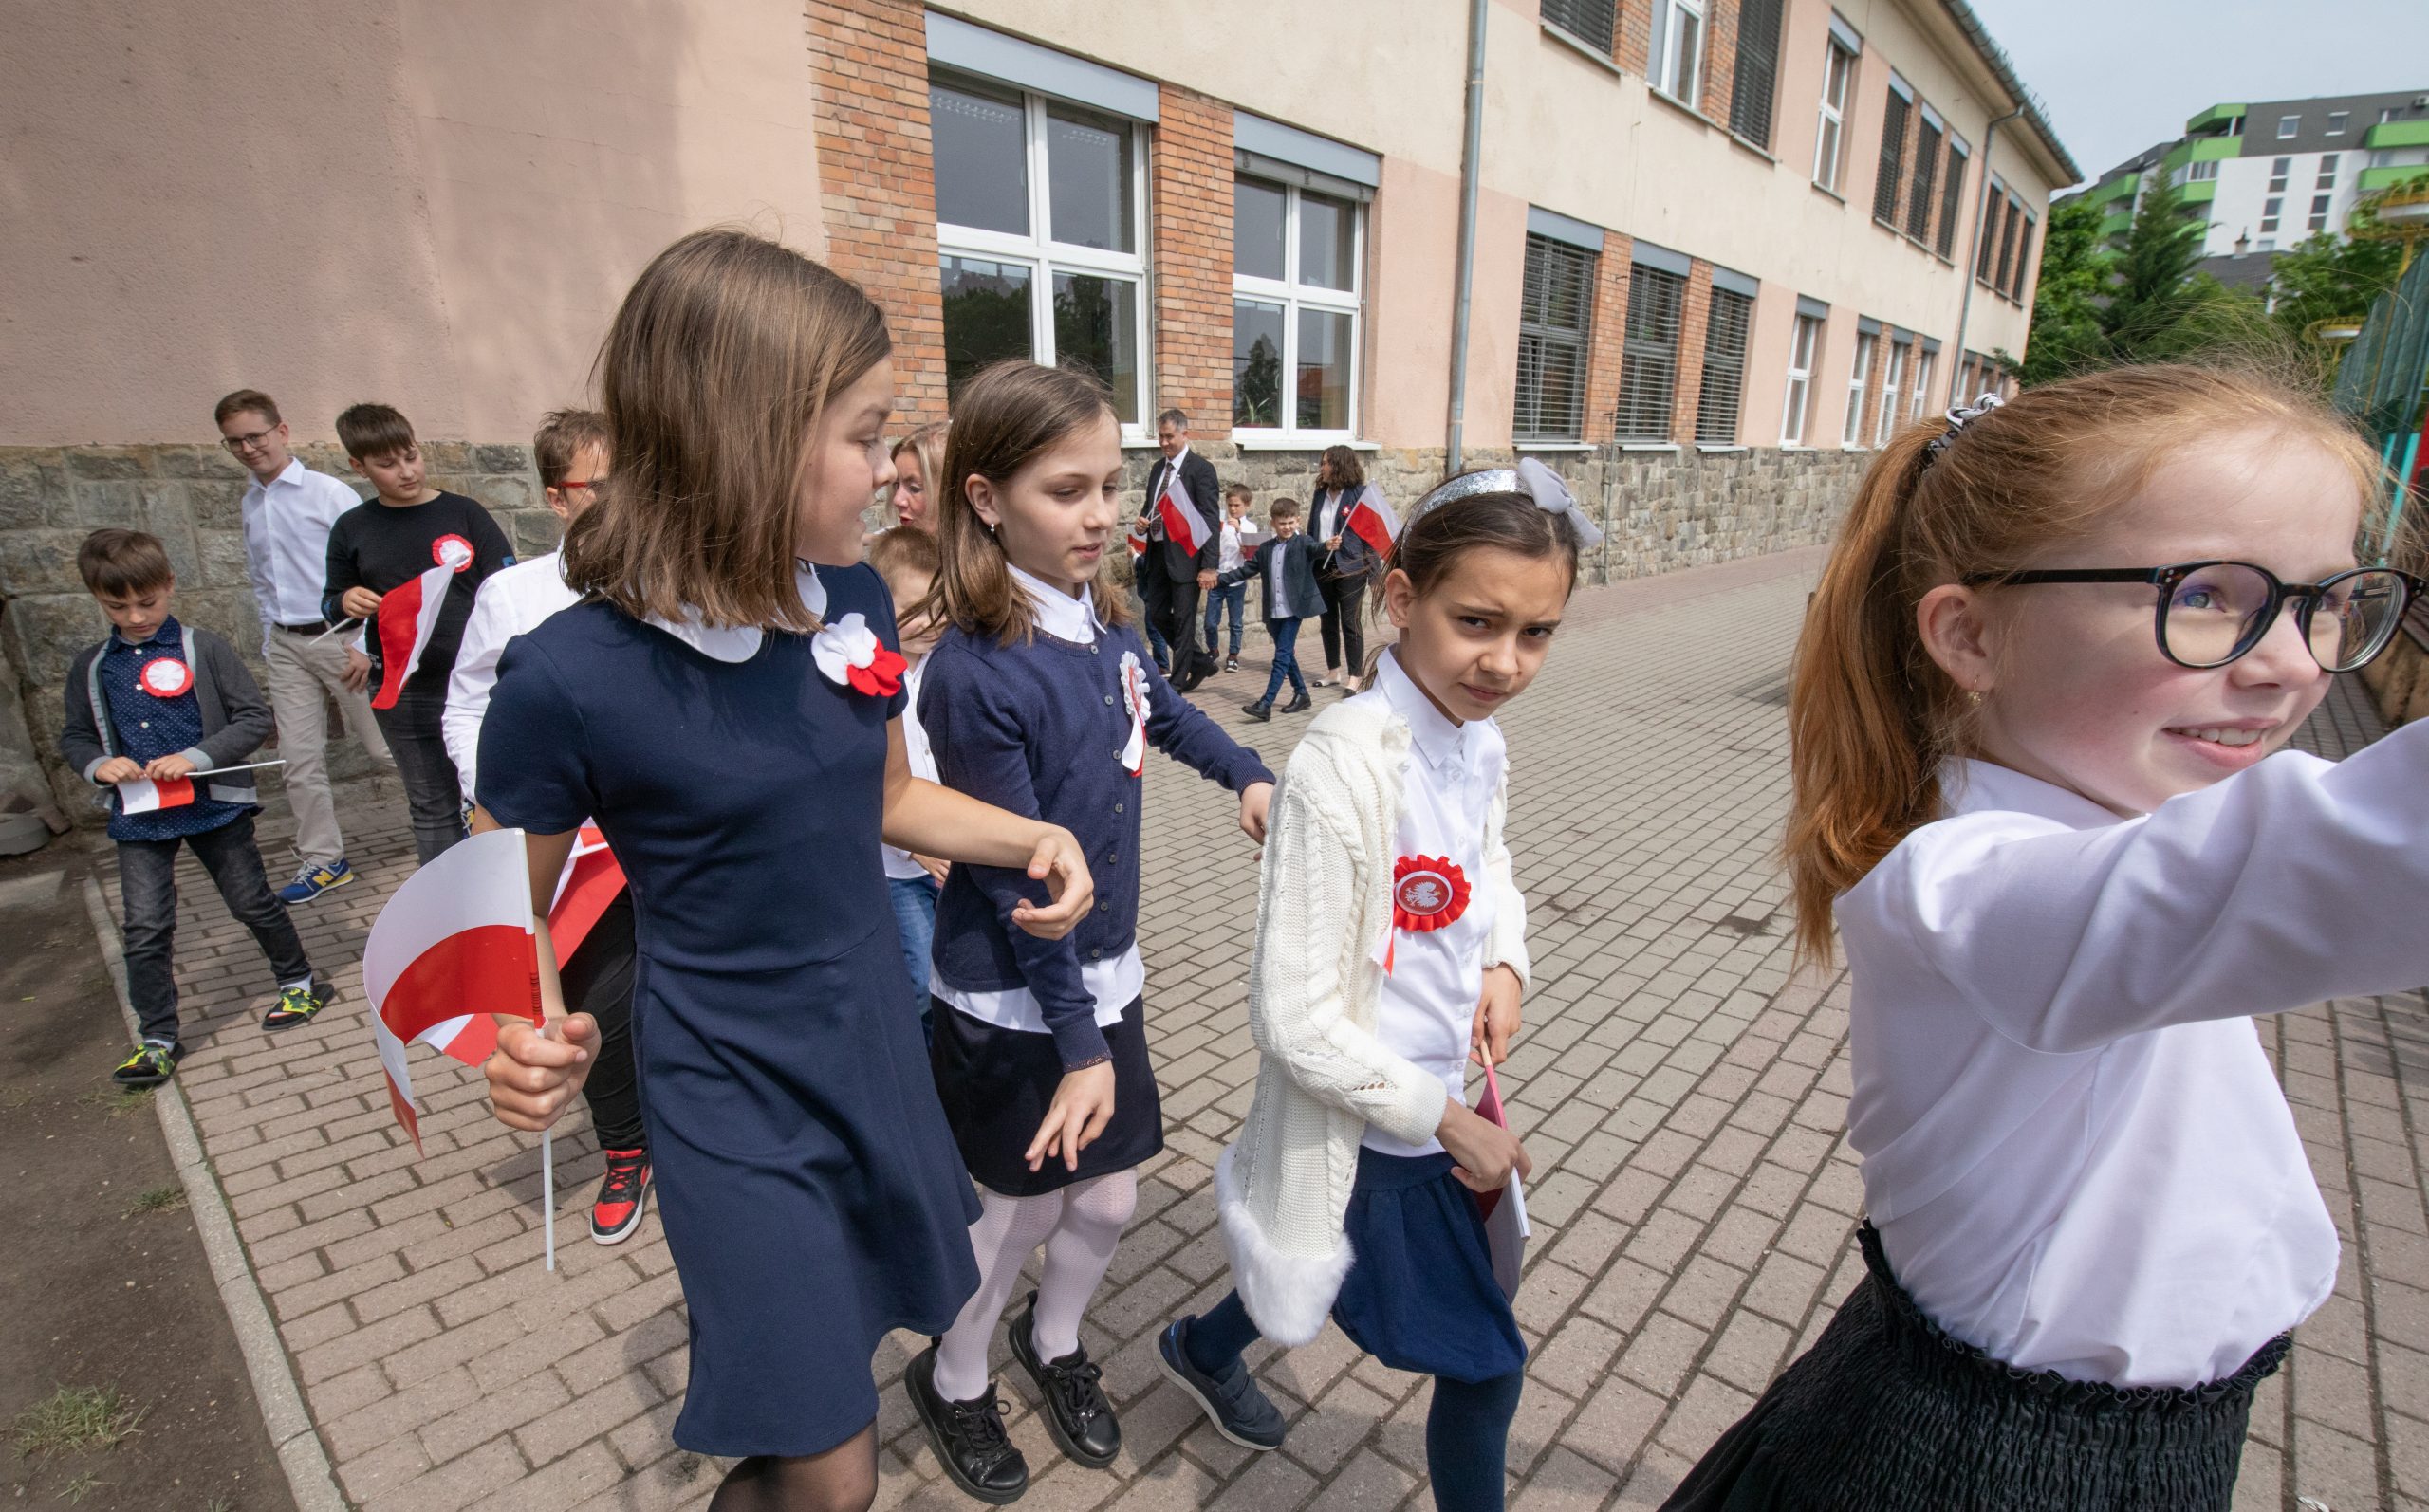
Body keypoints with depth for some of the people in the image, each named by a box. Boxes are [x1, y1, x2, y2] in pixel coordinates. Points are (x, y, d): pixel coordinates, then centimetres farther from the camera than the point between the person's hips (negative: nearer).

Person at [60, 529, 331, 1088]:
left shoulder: (203, 649, -6)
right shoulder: (91, 667, 6)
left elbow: (255, 718, -8)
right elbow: (73, 736, 14)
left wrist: (197, 757, -19)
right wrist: (98, 764, -7)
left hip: (213, 804, -3)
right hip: (139, 817, 3)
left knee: (253, 902, 9)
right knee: (145, 931, 2)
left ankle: (299, 983, 29)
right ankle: (158, 1040, 12)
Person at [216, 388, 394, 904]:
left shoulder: (329, 493, -7)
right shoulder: (250, 504, 12)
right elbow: (261, 581, 20)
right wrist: (269, 645, 15)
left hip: (338, 638, -6)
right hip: (286, 645, 6)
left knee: (385, 746, -2)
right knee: (299, 760, 7)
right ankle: (322, 860, 17)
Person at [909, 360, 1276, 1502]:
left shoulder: (1103, 621, -4)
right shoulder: (976, 674, -25)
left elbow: (1162, 710, 19)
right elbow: (1018, 884, -23)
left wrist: (1245, 773, 8)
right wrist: (1076, 1043, -19)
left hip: (1104, 976, 6)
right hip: (1012, 1004, -6)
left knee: (1109, 1201, 19)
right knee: (1025, 1208, 15)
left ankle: (1054, 1343, 51)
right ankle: (952, 1380, 47)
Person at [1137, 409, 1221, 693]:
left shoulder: (1201, 468, -9)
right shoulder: (1157, 468, 12)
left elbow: (1211, 518, -13)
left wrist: (1209, 565, -19)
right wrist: (1144, 520, -1)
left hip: (1185, 554, -8)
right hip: (1158, 553, 8)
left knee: (1183, 618, 0)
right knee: (1157, 614, 11)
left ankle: (1180, 678, 12)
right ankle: (1200, 661, 26)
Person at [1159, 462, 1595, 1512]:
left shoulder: (1482, 745, -4)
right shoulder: (1344, 766, -29)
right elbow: (1297, 1021, -25)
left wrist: (1505, 962, -3)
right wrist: (1452, 1122, -15)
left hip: (1431, 1099, 8)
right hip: (1364, 1129, -8)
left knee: (1324, 1272, 30)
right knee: (1486, 1359, 8)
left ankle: (1205, 1350, 60)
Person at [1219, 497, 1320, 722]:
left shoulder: (1303, 543, -3)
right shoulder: (1266, 549, 12)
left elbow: (1316, 550, -22)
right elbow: (1246, 570, 15)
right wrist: (1219, 579, 7)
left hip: (1293, 610, -6)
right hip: (1273, 611, 6)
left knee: (1282, 656, -9)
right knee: (1286, 655, 15)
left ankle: (1265, 705, -14)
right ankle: (1301, 694, 29)